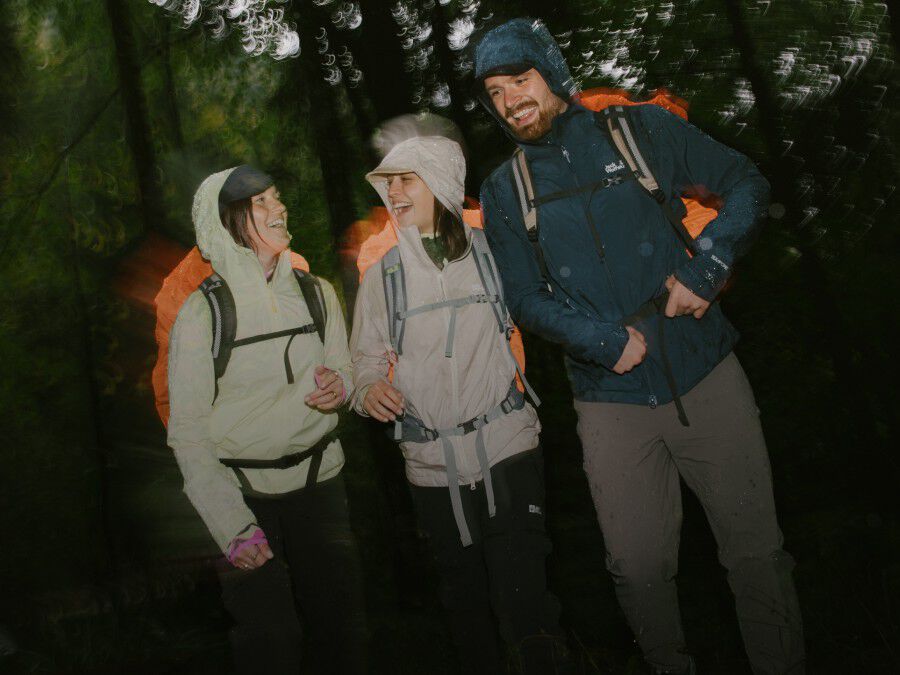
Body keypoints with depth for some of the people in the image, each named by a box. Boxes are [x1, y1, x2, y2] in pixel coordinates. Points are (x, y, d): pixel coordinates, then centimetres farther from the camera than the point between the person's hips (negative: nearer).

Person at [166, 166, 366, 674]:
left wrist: (337, 386, -12)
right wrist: (233, 527, -15)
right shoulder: (202, 313, -9)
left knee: (345, 630, 7)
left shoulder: (317, 294, 3)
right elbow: (187, 431, -9)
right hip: (245, 493, -3)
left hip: (320, 482, 4)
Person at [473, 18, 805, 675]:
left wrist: (706, 268, -10)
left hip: (707, 375, 0)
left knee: (756, 548, 7)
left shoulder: (643, 130, 1)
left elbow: (747, 183, 5)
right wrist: (606, 340, -12)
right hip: (612, 401, 1)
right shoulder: (505, 191, 5)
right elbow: (526, 299, 4)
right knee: (638, 565, 5)